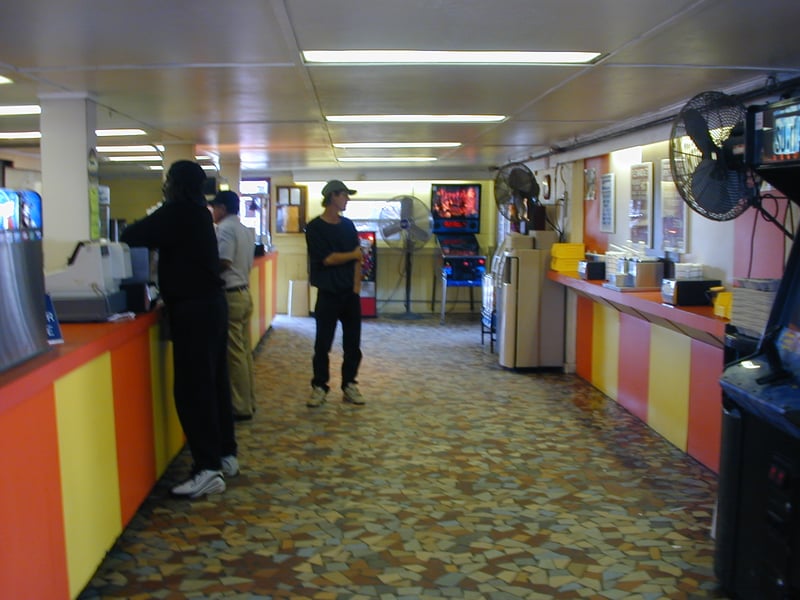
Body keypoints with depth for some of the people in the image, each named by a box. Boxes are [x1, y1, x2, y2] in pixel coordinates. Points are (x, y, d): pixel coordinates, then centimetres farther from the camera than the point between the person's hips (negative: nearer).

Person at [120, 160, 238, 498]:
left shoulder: (177, 212, -12)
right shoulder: (197, 213, 15)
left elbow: (132, 237, -10)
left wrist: (128, 235, 9)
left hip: (193, 309, -10)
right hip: (209, 303, 10)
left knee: (192, 388, -8)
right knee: (214, 381, 14)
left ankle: (209, 469, -6)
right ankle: (225, 455, 23)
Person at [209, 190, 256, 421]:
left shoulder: (225, 228, -13)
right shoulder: (246, 230, 14)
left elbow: (223, 262, -21)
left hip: (230, 295, -9)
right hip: (244, 293, 9)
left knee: (234, 353, -3)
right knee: (245, 351, 12)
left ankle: (241, 407, 2)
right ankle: (248, 401, 18)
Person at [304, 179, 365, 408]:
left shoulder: (348, 225, 10)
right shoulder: (315, 227, -7)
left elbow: (357, 260, 7)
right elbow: (327, 259, -14)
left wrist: (356, 287, -3)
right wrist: (353, 254, -1)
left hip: (351, 293, 5)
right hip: (328, 294, -5)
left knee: (353, 342, 7)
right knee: (323, 343, 1)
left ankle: (349, 385, 18)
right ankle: (319, 387, 12)